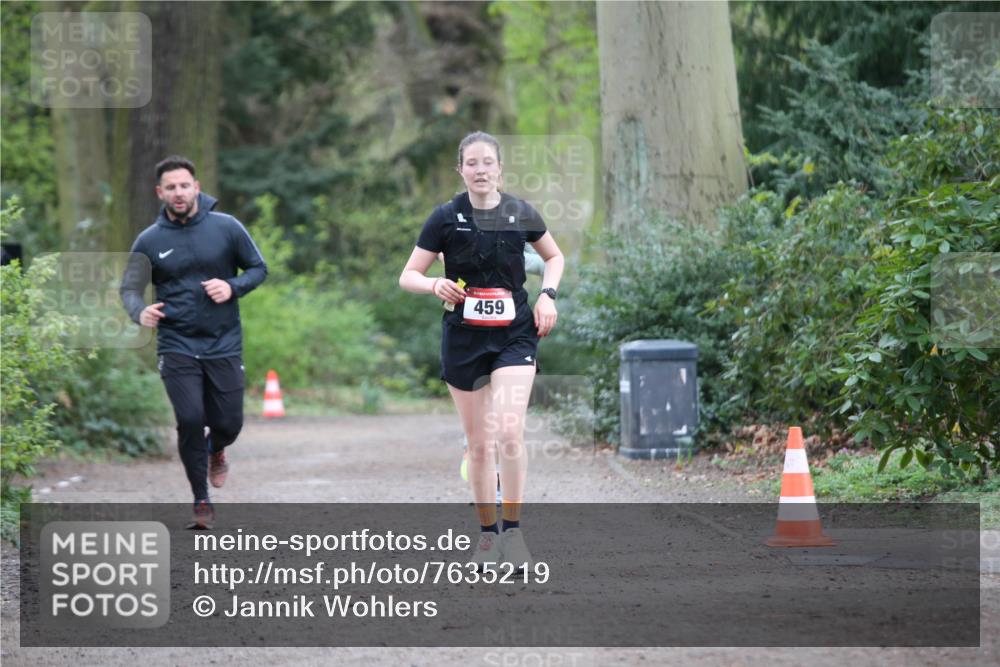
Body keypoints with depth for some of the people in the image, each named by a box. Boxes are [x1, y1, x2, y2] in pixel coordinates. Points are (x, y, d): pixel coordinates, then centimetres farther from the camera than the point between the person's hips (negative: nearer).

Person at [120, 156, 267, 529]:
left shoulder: (227, 228, -2)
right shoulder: (149, 241, -1)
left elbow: (258, 268, 6)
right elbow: (130, 288, 2)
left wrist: (233, 287, -14)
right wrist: (140, 312, -21)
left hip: (224, 344, 1)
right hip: (177, 347, -1)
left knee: (228, 424, 2)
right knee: (190, 420, -13)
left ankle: (215, 449, 42)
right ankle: (201, 501, 5)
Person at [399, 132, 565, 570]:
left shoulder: (521, 214, -1)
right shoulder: (446, 218, -5)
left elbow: (555, 257, 17)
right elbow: (407, 276, -2)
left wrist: (547, 295, 0)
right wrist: (435, 285, -22)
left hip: (515, 336, 0)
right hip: (463, 339, 0)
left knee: (509, 432, -17)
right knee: (479, 443, 6)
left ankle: (512, 530, -7)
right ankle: (487, 532, 21)